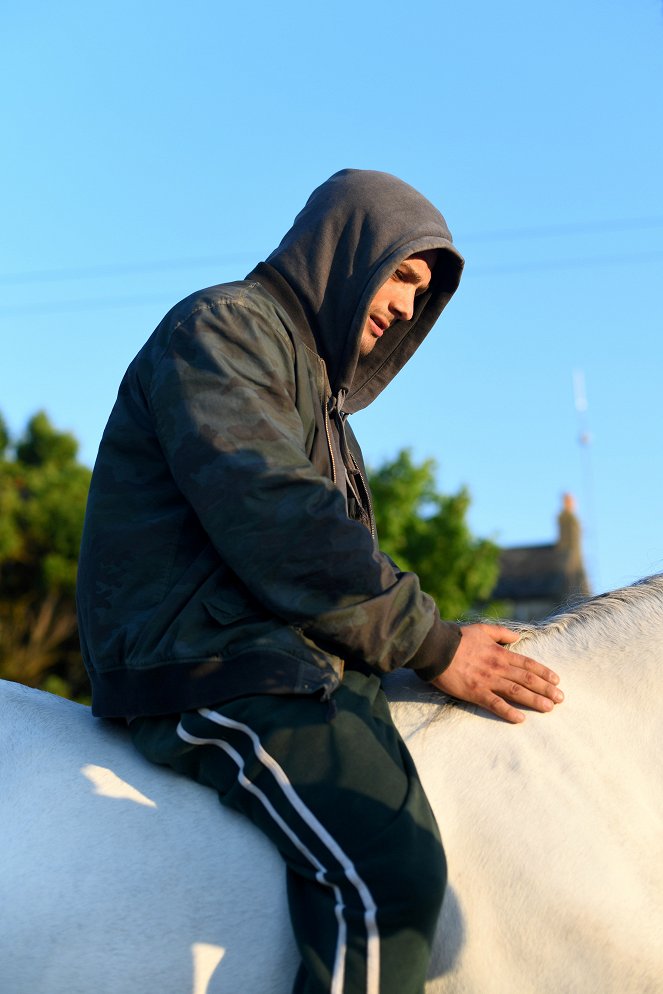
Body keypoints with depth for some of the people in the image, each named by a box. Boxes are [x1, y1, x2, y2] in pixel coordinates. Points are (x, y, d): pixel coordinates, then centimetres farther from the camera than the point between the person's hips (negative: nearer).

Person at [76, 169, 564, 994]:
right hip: (209, 657, -10)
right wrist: (432, 646, -14)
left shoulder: (319, 384, 29)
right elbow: (273, 524, -16)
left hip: (298, 656, 10)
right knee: (388, 875, -30)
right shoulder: (219, 326, -3)